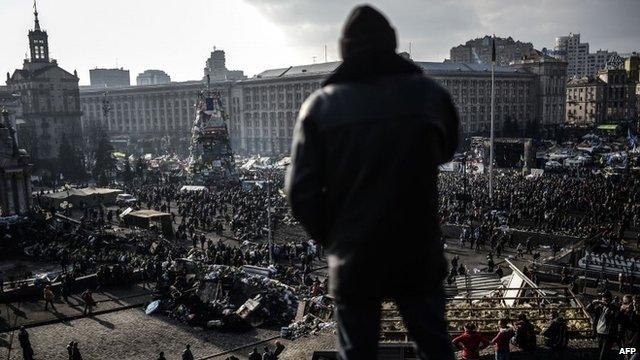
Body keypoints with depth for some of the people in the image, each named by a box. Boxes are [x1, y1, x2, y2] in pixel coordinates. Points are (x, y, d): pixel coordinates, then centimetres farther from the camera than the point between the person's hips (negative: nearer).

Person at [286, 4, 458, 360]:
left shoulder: (320, 105, -8)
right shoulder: (430, 93, -4)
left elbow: (302, 191, -9)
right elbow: (446, 150, 15)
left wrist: (331, 238, 6)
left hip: (354, 260, 0)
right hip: (419, 255, 1)